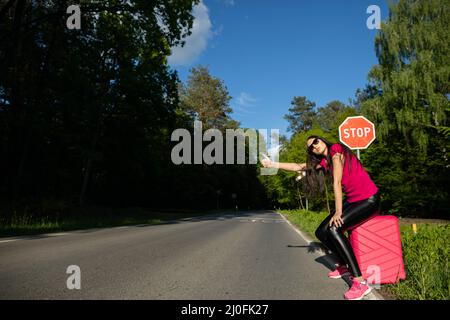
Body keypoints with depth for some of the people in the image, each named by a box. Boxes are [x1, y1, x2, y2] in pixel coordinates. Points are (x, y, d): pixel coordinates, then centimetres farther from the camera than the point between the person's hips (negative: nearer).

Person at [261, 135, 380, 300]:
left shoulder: (336, 150, -13)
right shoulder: (323, 162, 9)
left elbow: (337, 183, -19)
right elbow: (298, 167, 14)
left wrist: (338, 212, -20)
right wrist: (273, 164, 12)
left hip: (369, 200, -8)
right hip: (352, 200, 8)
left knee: (333, 228, -27)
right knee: (322, 232, 0)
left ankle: (360, 282, -24)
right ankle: (344, 265, 22)